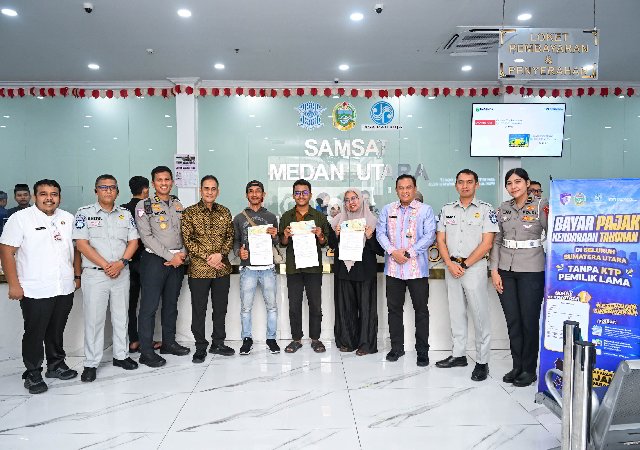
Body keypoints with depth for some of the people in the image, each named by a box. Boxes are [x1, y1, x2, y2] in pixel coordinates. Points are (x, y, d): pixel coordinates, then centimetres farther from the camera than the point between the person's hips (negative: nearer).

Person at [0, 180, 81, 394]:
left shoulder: (68, 219, 9)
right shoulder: (21, 218, -6)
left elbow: (75, 248, 16)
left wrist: (77, 276, 12)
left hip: (65, 288, 4)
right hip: (35, 291, -4)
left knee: (57, 331, 17)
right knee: (34, 334, 6)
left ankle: (56, 365, 32)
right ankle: (33, 374, 20)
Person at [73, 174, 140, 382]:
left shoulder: (125, 214, 9)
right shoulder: (84, 213, -2)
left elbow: (133, 241, 6)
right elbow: (82, 244, -9)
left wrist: (121, 263, -9)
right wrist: (105, 265, -13)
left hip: (121, 273, 4)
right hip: (94, 274, -3)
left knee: (121, 316, 12)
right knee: (93, 319, 1)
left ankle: (121, 355, 25)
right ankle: (91, 364, 11)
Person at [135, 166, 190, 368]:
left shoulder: (178, 205, 12)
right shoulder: (144, 205, -3)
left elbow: (184, 232, 12)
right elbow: (146, 236, -10)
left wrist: (183, 253, -6)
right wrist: (170, 257, -14)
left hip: (177, 261, 5)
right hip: (154, 260, -5)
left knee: (171, 304, 14)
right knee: (149, 306, -3)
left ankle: (169, 343, 26)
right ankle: (146, 352, 5)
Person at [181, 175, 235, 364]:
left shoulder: (224, 212, 8)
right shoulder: (189, 212, -2)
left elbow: (230, 237, 6)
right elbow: (187, 240, -7)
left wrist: (220, 254, -11)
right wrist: (207, 258, -14)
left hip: (222, 269, 3)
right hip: (198, 270, -3)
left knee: (220, 308, 12)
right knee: (199, 310, 5)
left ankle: (218, 343, 26)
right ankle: (200, 347, 18)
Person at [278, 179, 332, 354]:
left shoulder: (319, 216, 6)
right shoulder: (286, 217, 9)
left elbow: (325, 243, 7)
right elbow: (282, 243, 9)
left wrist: (320, 236, -14)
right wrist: (286, 236, -11)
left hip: (313, 267, -1)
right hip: (293, 267, 1)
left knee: (315, 305, 4)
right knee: (294, 305, 5)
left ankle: (315, 338, 17)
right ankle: (296, 339, 17)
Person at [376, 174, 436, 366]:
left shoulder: (425, 210, 2)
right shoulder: (387, 209, 11)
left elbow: (429, 235, -6)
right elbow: (380, 232, 5)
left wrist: (408, 253, -14)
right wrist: (392, 251, -11)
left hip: (417, 268, -3)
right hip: (393, 268, 3)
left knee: (421, 310, 3)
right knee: (394, 308, 9)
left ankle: (422, 351, 15)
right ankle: (396, 347, 23)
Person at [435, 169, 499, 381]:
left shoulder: (486, 209, -3)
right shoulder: (447, 209, 10)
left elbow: (486, 243, -9)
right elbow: (440, 239, 8)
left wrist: (464, 265, -12)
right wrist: (450, 264, -6)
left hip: (474, 267, -4)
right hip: (451, 266, 5)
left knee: (480, 315, -2)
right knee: (456, 312, 12)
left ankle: (482, 361, 8)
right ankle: (458, 355, 24)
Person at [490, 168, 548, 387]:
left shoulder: (541, 206, -4)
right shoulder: (503, 209, 9)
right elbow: (496, 241, 9)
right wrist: (494, 270, 3)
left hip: (531, 270, -4)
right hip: (505, 270, 4)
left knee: (529, 320, 3)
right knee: (512, 320, 9)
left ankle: (529, 369, 17)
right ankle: (516, 366, 22)